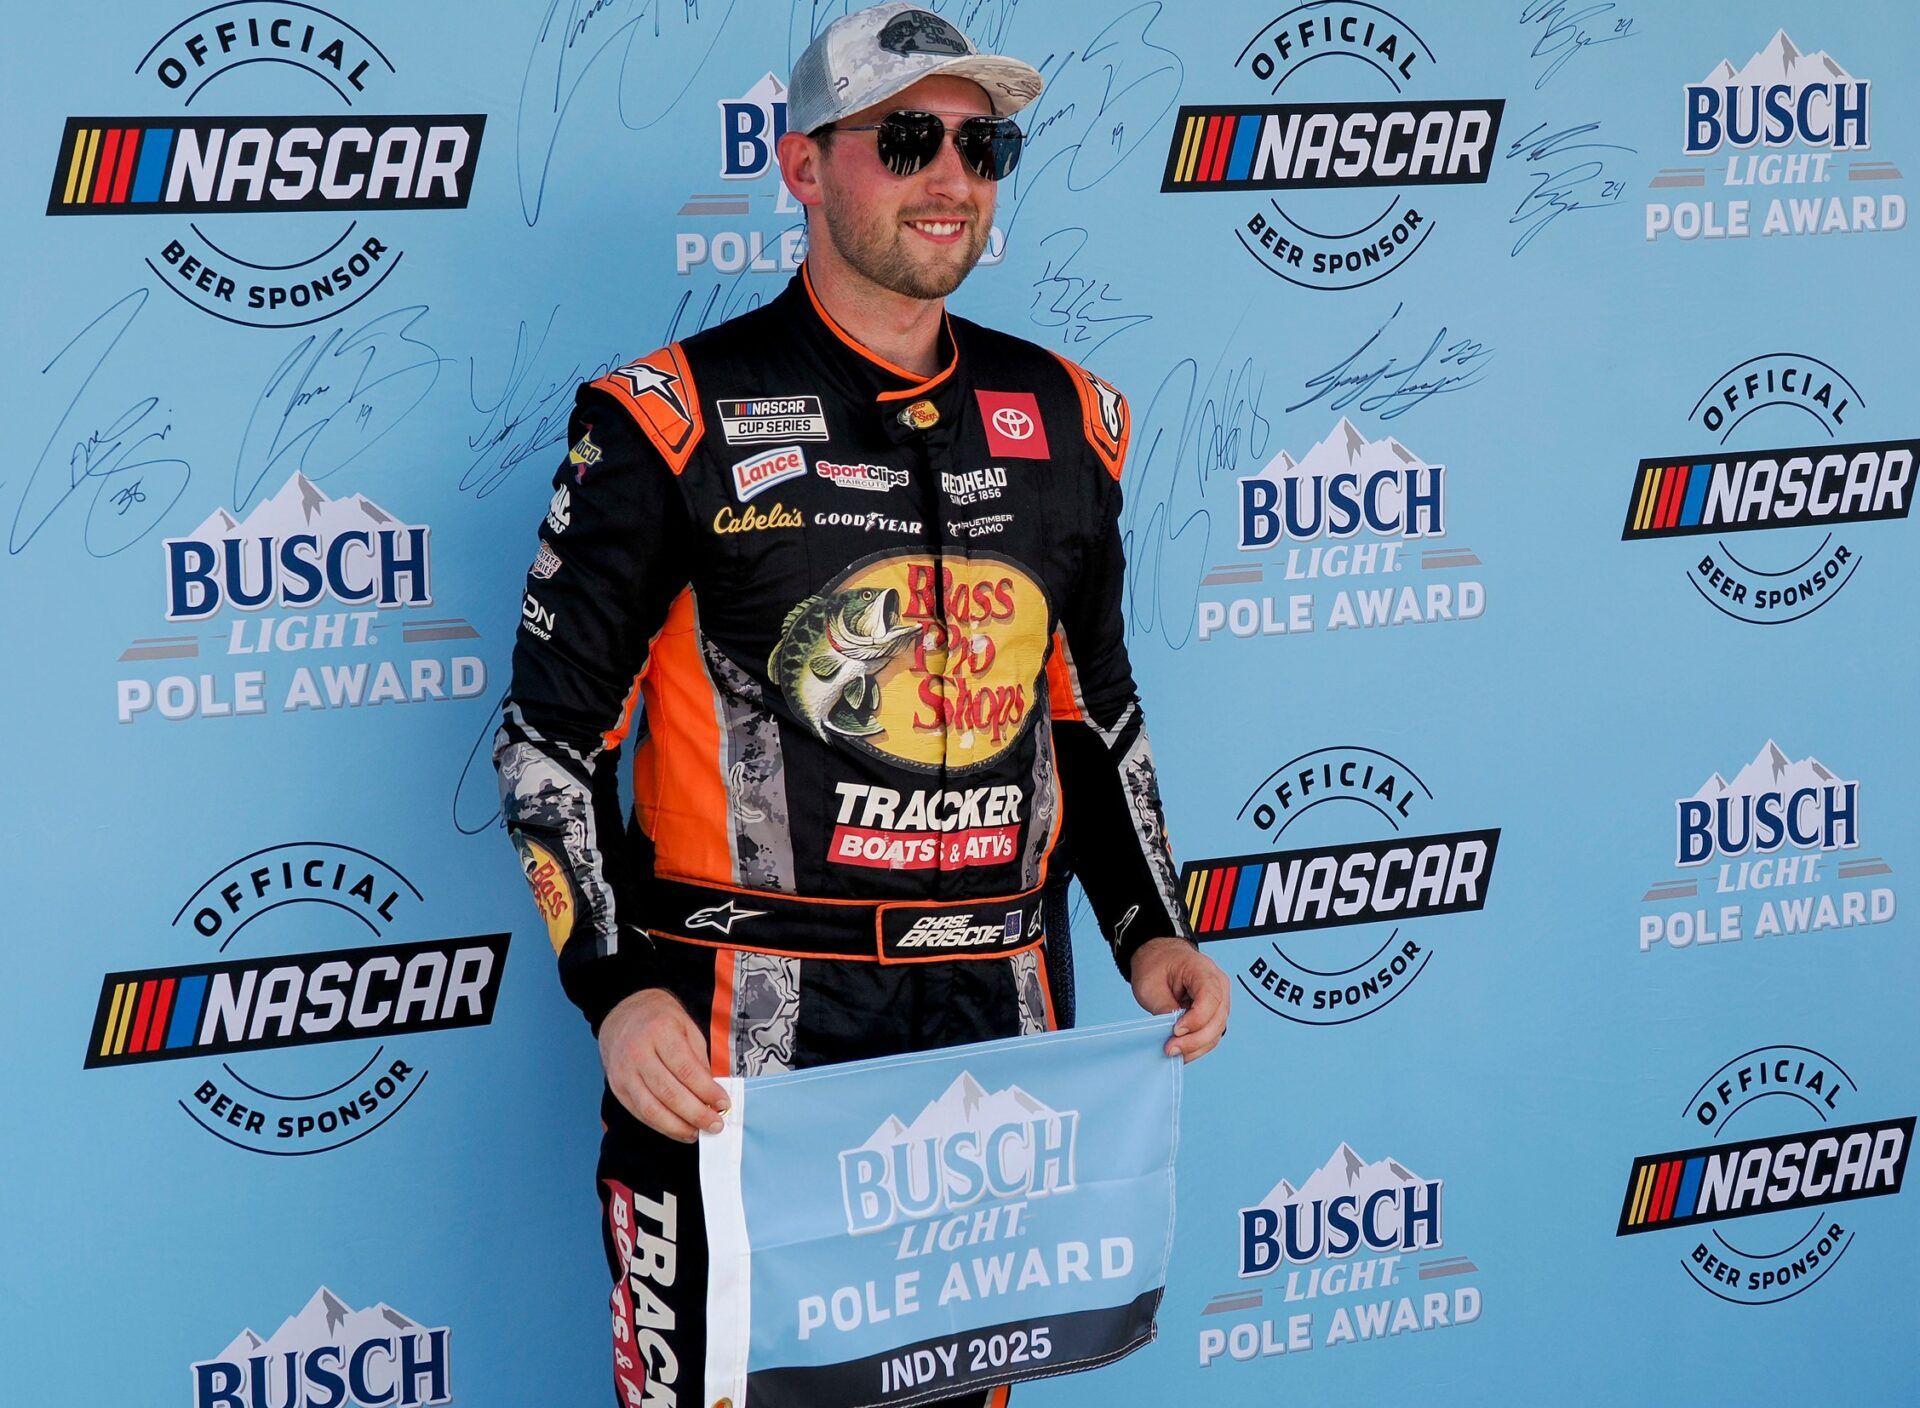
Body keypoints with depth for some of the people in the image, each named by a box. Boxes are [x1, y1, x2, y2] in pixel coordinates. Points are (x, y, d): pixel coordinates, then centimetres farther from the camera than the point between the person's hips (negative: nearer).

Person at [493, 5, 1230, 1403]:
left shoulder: (1062, 414, 10)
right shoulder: (679, 420, -5)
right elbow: (552, 735, -4)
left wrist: (1150, 929, 9)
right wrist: (616, 988, -15)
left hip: (995, 1024, 5)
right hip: (737, 1042, -4)